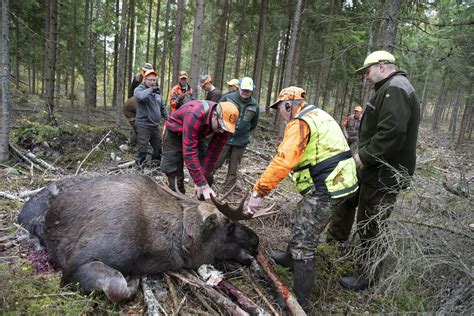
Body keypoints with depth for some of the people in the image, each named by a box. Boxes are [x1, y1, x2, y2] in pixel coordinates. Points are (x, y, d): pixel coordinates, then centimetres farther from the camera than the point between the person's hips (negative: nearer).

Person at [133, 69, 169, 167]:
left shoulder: (157, 91, 14)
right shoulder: (139, 89, -7)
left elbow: (163, 107, 22)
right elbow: (140, 96, -33)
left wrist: (168, 118, 16)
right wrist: (151, 89, -23)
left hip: (155, 125, 7)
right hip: (143, 125, -7)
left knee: (159, 148, 16)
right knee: (142, 149, -3)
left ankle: (156, 163, 33)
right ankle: (141, 166, 9)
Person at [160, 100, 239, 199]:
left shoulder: (225, 122, -23)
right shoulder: (195, 115, -41)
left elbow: (213, 152, -18)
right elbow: (189, 152, -42)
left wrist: (201, 181, -21)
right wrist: (201, 184, -43)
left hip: (197, 136, 5)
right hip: (174, 134, -5)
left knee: (207, 179, -1)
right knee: (175, 176, -9)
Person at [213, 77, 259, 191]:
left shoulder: (254, 105, 3)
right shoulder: (227, 98, -5)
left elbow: (253, 124, 16)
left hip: (241, 141, 2)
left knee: (233, 169, 10)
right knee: (215, 163, -1)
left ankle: (228, 190, 21)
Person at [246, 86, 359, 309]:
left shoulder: (300, 123, -15)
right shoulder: (318, 115, 17)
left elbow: (283, 161, -28)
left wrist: (259, 192, -27)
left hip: (325, 189, -10)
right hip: (339, 181, 10)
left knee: (303, 242, -3)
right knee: (301, 219, 28)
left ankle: (299, 300, 9)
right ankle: (290, 258, 50)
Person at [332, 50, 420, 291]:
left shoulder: (395, 90, -19)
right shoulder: (391, 89, 16)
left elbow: (392, 133, -30)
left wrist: (364, 156, -21)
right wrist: (363, 155, 8)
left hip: (384, 175, -11)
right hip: (375, 169, 11)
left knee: (370, 228, 1)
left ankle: (367, 276, 18)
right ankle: (336, 234, 48)